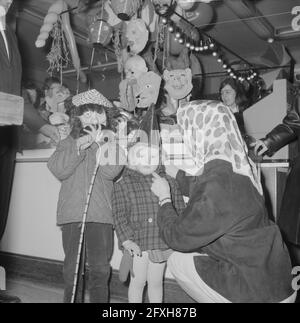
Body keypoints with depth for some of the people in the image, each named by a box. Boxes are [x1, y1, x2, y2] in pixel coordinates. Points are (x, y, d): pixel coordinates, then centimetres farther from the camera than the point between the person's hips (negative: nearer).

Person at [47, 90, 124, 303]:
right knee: (72, 267, 8)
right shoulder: (69, 142, 12)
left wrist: (99, 143, -14)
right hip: (72, 212, 1)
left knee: (101, 268, 3)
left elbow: (110, 172, -6)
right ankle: (71, 298, 23)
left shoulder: (110, 142, 9)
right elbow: (58, 170, -4)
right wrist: (80, 146, -14)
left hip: (100, 214, -1)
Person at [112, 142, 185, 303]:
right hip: (137, 243, -2)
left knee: (156, 282, 15)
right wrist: (126, 240, -17)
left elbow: (180, 210, 8)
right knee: (138, 282, 10)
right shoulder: (122, 185, -2)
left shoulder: (169, 183, 6)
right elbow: (119, 216, -7)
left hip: (162, 243, 2)